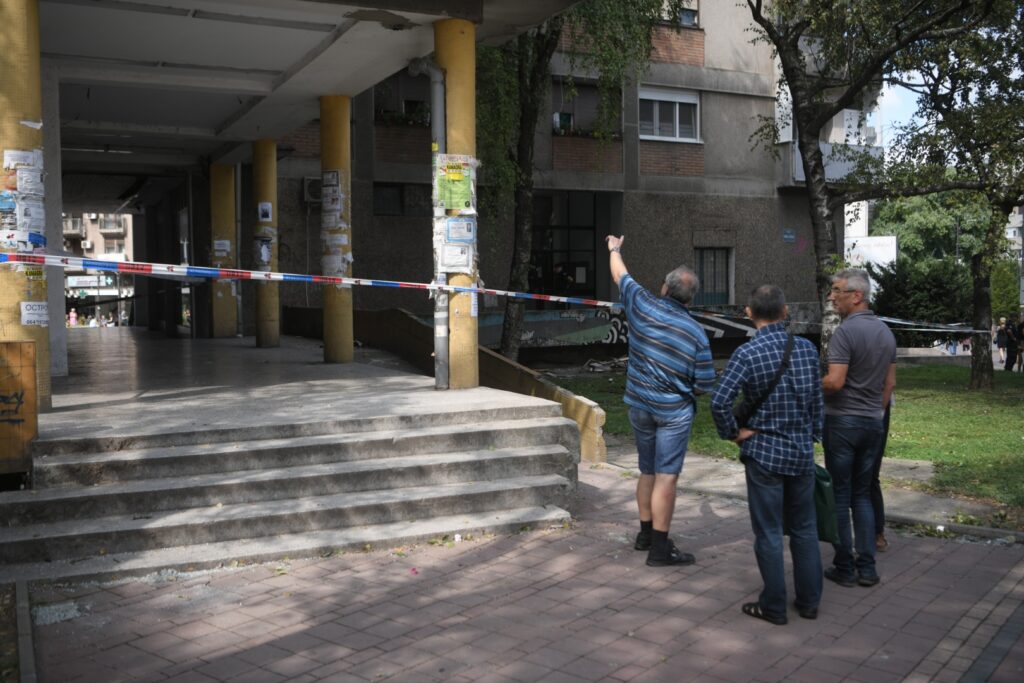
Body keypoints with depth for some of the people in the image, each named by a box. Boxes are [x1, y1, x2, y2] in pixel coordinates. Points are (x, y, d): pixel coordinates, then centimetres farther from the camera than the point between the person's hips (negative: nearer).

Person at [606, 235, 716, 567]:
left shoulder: (642, 306, -7)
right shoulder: (696, 333, -12)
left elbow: (620, 275, 13)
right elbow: (704, 386, -9)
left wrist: (614, 249, 32)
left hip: (639, 405, 4)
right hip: (674, 411, -4)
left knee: (647, 471, 18)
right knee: (666, 477, -2)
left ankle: (646, 534, 30)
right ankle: (659, 548, 1)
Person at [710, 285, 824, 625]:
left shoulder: (747, 354, -15)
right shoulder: (807, 348, -2)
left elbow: (720, 401, -24)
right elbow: (817, 401, 5)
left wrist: (733, 432, -8)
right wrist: (813, 437, 17)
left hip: (764, 453, -4)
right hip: (802, 452, 4)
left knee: (769, 533, 6)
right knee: (805, 528, 17)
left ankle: (774, 607, 16)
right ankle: (809, 600, 26)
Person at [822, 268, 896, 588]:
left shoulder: (845, 331, -16)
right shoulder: (886, 332, 9)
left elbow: (835, 382, -22)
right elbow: (890, 383, 14)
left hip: (842, 421, -7)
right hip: (873, 422, 7)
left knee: (840, 495, 3)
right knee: (862, 494, 14)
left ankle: (845, 568, 9)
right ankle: (867, 567, 13)